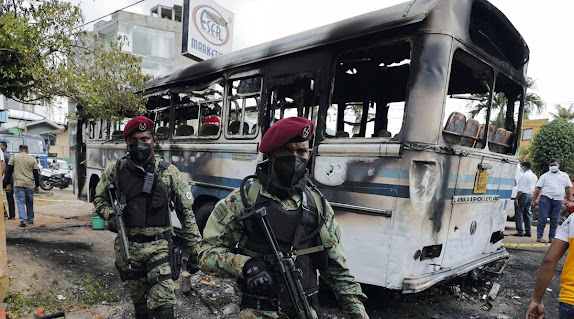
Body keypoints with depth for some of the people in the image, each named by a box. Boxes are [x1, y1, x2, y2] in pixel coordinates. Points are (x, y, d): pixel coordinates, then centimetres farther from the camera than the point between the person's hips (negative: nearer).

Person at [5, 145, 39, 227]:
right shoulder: (32, 159, 5)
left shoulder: (14, 157, 3)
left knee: (20, 202, 0)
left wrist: (8, 183, 13)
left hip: (18, 184, -1)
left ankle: (23, 220, -10)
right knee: (30, 203, 14)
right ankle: (30, 220, 24)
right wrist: (37, 186, 11)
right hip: (30, 184, 2)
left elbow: (9, 171, 4)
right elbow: (36, 174, 5)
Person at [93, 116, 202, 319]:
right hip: (128, 247, 3)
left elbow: (186, 213, -3)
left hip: (159, 247, -3)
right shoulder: (116, 171, -1)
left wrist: (194, 250, -4)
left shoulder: (169, 172, -7)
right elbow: (99, 199, 16)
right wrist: (109, 215, -7)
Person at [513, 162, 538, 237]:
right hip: (530, 195, 9)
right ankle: (528, 232, 15)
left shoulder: (524, 175, -14)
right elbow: (535, 188, 19)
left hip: (523, 195, -9)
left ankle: (520, 232, -7)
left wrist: (516, 198, -19)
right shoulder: (534, 176, 16)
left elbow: (521, 189, -19)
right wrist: (533, 199, 23)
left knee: (519, 213, -5)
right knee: (527, 214, 13)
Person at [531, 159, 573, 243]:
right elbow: (538, 188, 5)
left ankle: (552, 237, 13)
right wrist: (533, 200, 0)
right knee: (542, 218, -4)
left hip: (558, 199, 2)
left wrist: (568, 198, 17)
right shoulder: (545, 176, 9)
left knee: (554, 220, 6)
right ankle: (539, 237, 0)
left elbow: (567, 188, 19)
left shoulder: (564, 175, 15)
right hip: (545, 198, -2)